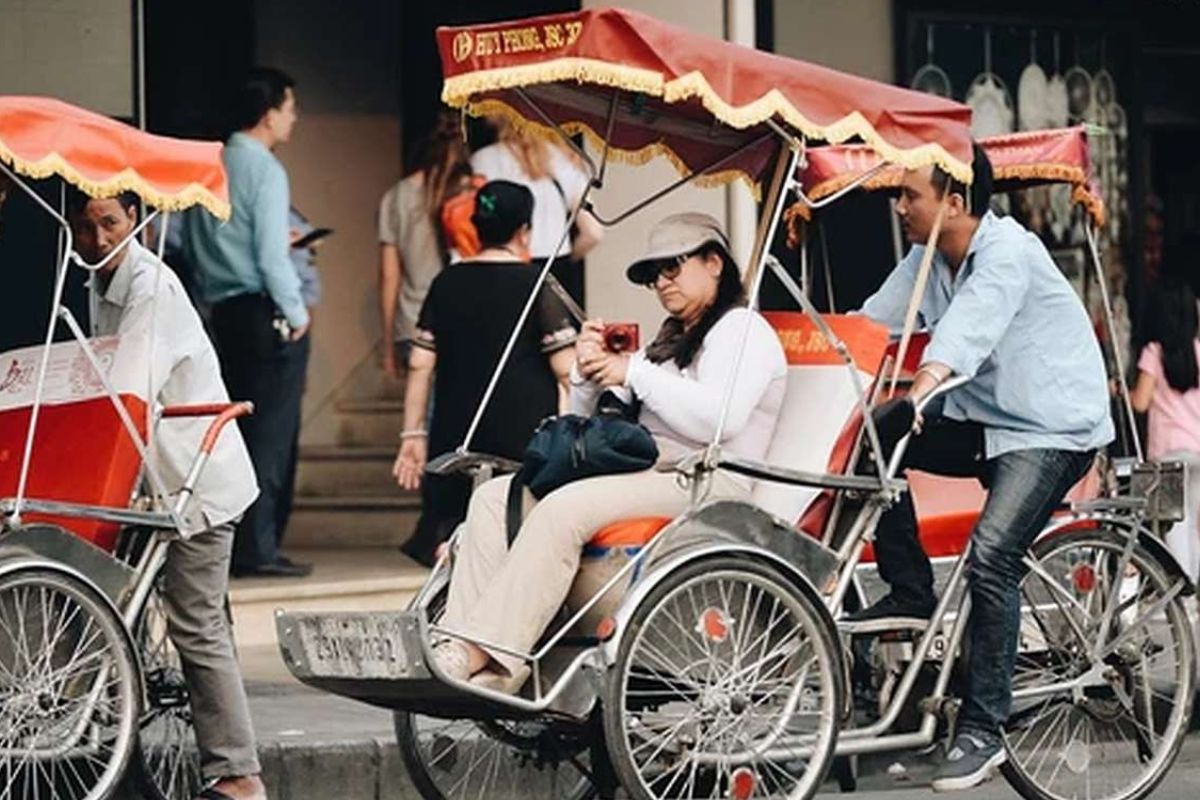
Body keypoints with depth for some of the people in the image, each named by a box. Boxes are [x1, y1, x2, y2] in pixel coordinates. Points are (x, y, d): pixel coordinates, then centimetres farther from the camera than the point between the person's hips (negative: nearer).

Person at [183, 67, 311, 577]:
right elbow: (272, 251, -17)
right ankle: (257, 548, -8)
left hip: (224, 309, 8)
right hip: (266, 311, -8)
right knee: (271, 431, -5)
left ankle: (231, 543, 14)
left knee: (239, 429, 13)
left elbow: (186, 243, 14)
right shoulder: (263, 169, -12)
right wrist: (296, 313, -9)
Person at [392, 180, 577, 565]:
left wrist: (412, 434, 12)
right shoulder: (536, 285, -4)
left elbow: (420, 365, 7)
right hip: (523, 442, -4)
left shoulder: (446, 284, 8)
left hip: (454, 440, 4)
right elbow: (567, 370, -7)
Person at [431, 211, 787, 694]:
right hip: (642, 472, 9)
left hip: (704, 482, -9)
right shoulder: (667, 341, 30)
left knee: (563, 510, -32)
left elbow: (718, 418, -18)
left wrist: (635, 374, -10)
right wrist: (589, 376, 6)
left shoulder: (743, 330, 2)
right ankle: (457, 647, -24)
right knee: (494, 497, -9)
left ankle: (484, 659, -37)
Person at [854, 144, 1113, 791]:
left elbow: (968, 328, -40)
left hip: (1053, 428, -8)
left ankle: (982, 728, -18)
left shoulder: (1007, 252, -22)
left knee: (990, 557, -25)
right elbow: (867, 325, -3)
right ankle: (910, 592, -1)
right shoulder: (926, 260, 3)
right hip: (981, 420, 8)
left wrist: (919, 394, -56)